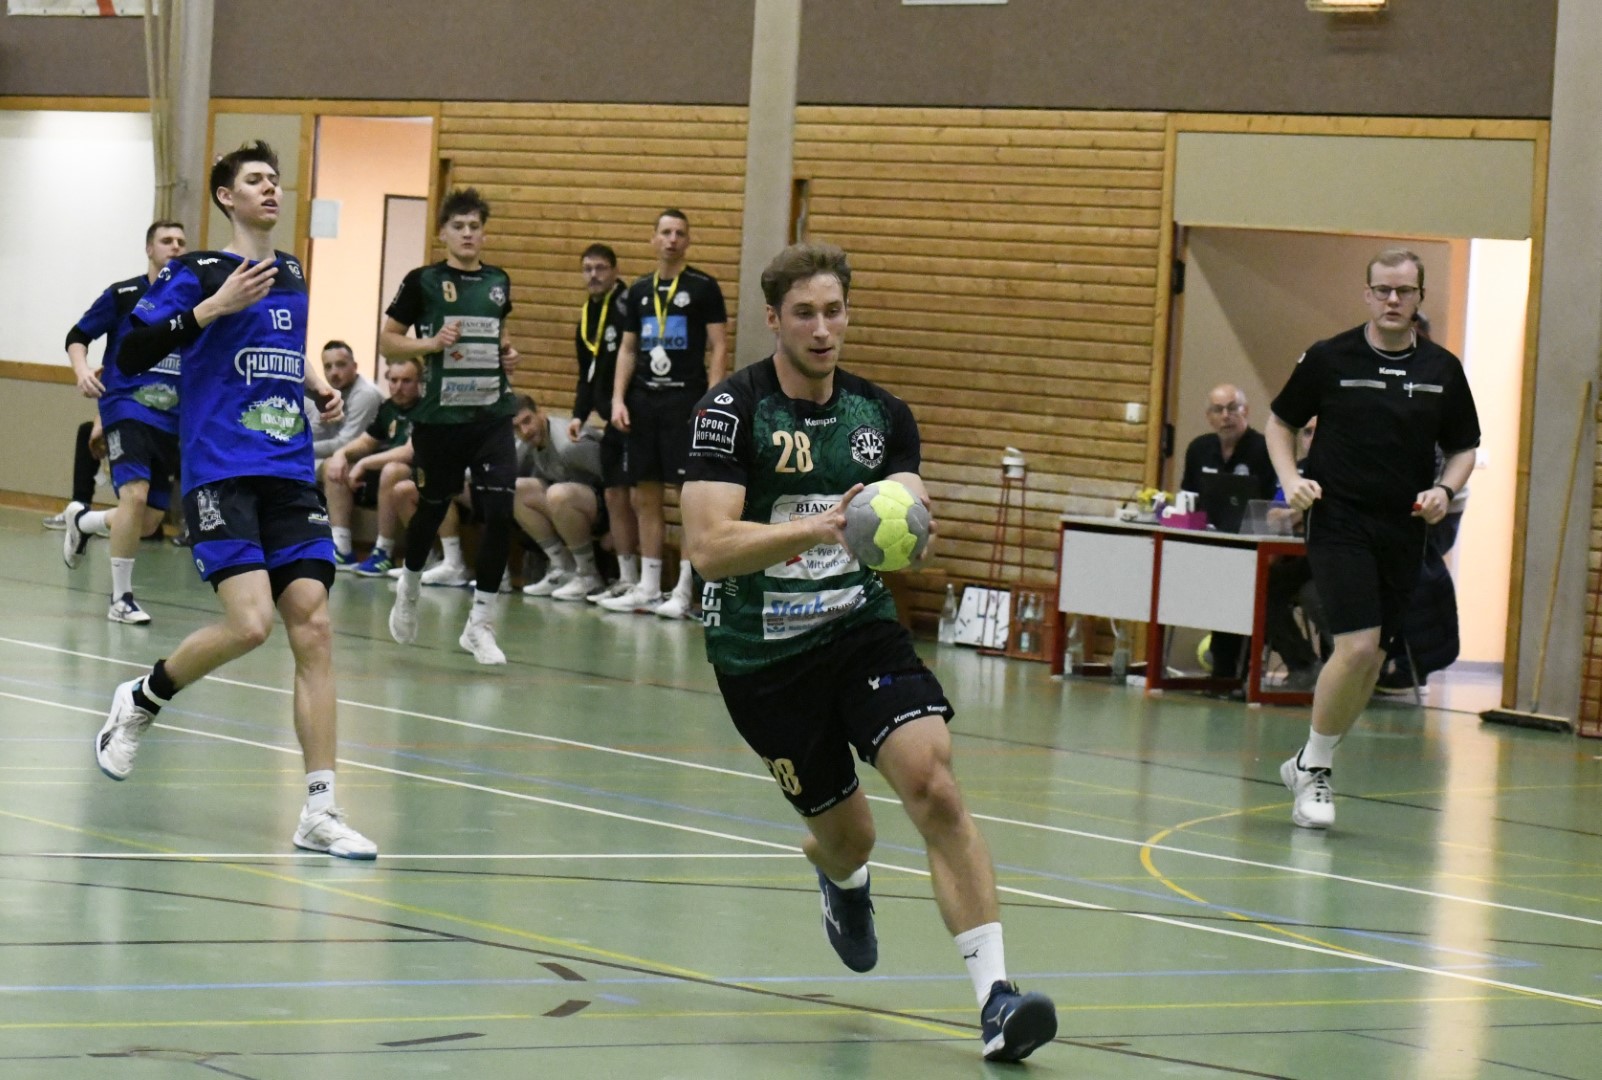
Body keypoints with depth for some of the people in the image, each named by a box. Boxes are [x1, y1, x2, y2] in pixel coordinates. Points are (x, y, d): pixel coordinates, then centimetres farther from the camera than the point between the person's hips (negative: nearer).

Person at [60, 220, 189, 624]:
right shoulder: (123, 295, 1)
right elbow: (77, 337, 7)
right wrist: (82, 370, -12)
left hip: (171, 419, 4)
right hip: (126, 407, -4)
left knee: (148, 522, 6)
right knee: (135, 495, -25)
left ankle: (81, 520, 39)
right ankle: (121, 599, -14)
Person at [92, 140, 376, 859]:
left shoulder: (292, 275, 17)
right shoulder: (196, 273, -1)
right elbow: (131, 355, -10)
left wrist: (317, 388, 14)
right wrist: (212, 306, -18)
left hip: (290, 477, 6)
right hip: (220, 474, -6)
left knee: (313, 625, -6)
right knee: (250, 622, -20)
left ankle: (320, 813, -5)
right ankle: (141, 701, 10)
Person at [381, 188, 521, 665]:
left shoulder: (498, 282, 9)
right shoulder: (423, 281, -3)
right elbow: (387, 339, 1)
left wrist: (507, 352, 7)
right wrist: (432, 343, -14)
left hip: (492, 414, 3)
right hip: (439, 415, -2)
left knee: (499, 511, -11)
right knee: (432, 509, 11)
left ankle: (480, 624, -3)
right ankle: (409, 588, 42)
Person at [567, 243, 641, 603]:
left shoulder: (629, 306, -13)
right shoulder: (586, 318, 16)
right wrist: (579, 414, 10)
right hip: (611, 421, 9)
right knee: (614, 496, 11)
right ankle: (626, 578, 18)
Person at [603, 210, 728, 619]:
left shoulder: (703, 287, -1)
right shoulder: (640, 290, 13)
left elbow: (719, 348, -3)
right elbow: (628, 349, 17)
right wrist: (618, 399, 6)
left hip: (685, 401, -5)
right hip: (644, 401, 5)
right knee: (646, 496, 7)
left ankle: (683, 591, -5)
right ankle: (647, 588, 13)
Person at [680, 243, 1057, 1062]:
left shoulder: (881, 415, 3)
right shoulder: (732, 411, -11)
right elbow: (708, 549, -21)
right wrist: (819, 527, -35)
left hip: (862, 630, 2)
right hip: (760, 651, -2)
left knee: (933, 783, -22)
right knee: (846, 837, 6)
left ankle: (994, 998, -25)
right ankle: (842, 876, 48)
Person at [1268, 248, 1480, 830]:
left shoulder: (1443, 370, 5)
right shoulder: (1328, 359, -2)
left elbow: (1463, 448, 15)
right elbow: (1281, 422, 10)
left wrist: (1445, 490, -5)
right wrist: (1292, 480, -7)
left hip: (1404, 533, 4)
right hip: (1339, 523, -4)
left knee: (1372, 658, 7)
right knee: (1357, 645, -18)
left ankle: (1311, 764, 25)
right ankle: (1313, 766, 0)